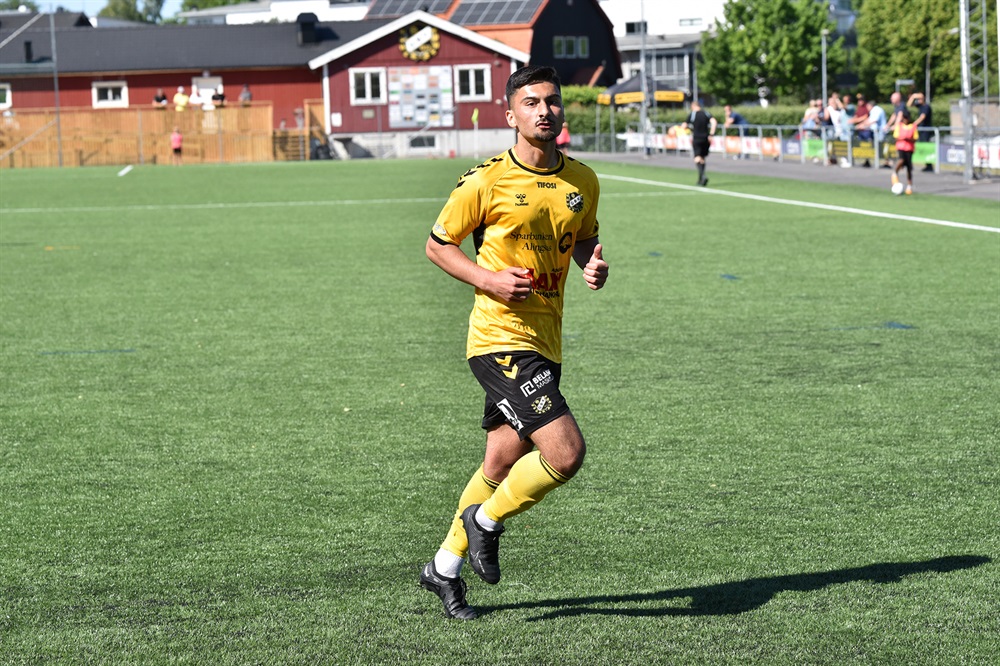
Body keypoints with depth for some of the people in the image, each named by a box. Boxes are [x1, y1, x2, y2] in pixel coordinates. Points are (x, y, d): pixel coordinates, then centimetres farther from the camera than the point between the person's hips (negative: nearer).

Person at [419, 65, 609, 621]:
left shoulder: (583, 181, 6)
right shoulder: (487, 181, -9)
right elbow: (437, 245, 1)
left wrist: (595, 265, 0)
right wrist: (489, 279, -15)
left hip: (546, 344, 7)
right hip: (500, 338, -7)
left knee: (502, 465, 15)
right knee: (566, 450, -19)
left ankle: (444, 568, 33)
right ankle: (486, 522, 7)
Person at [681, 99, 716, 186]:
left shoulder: (692, 114, -2)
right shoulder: (706, 113, 6)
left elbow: (684, 126, -3)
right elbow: (714, 122, -9)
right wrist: (711, 134, -7)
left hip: (696, 139, -4)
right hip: (706, 139, 4)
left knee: (697, 159, -7)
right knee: (702, 159, 16)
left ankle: (703, 176, -31)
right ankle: (700, 180, 21)